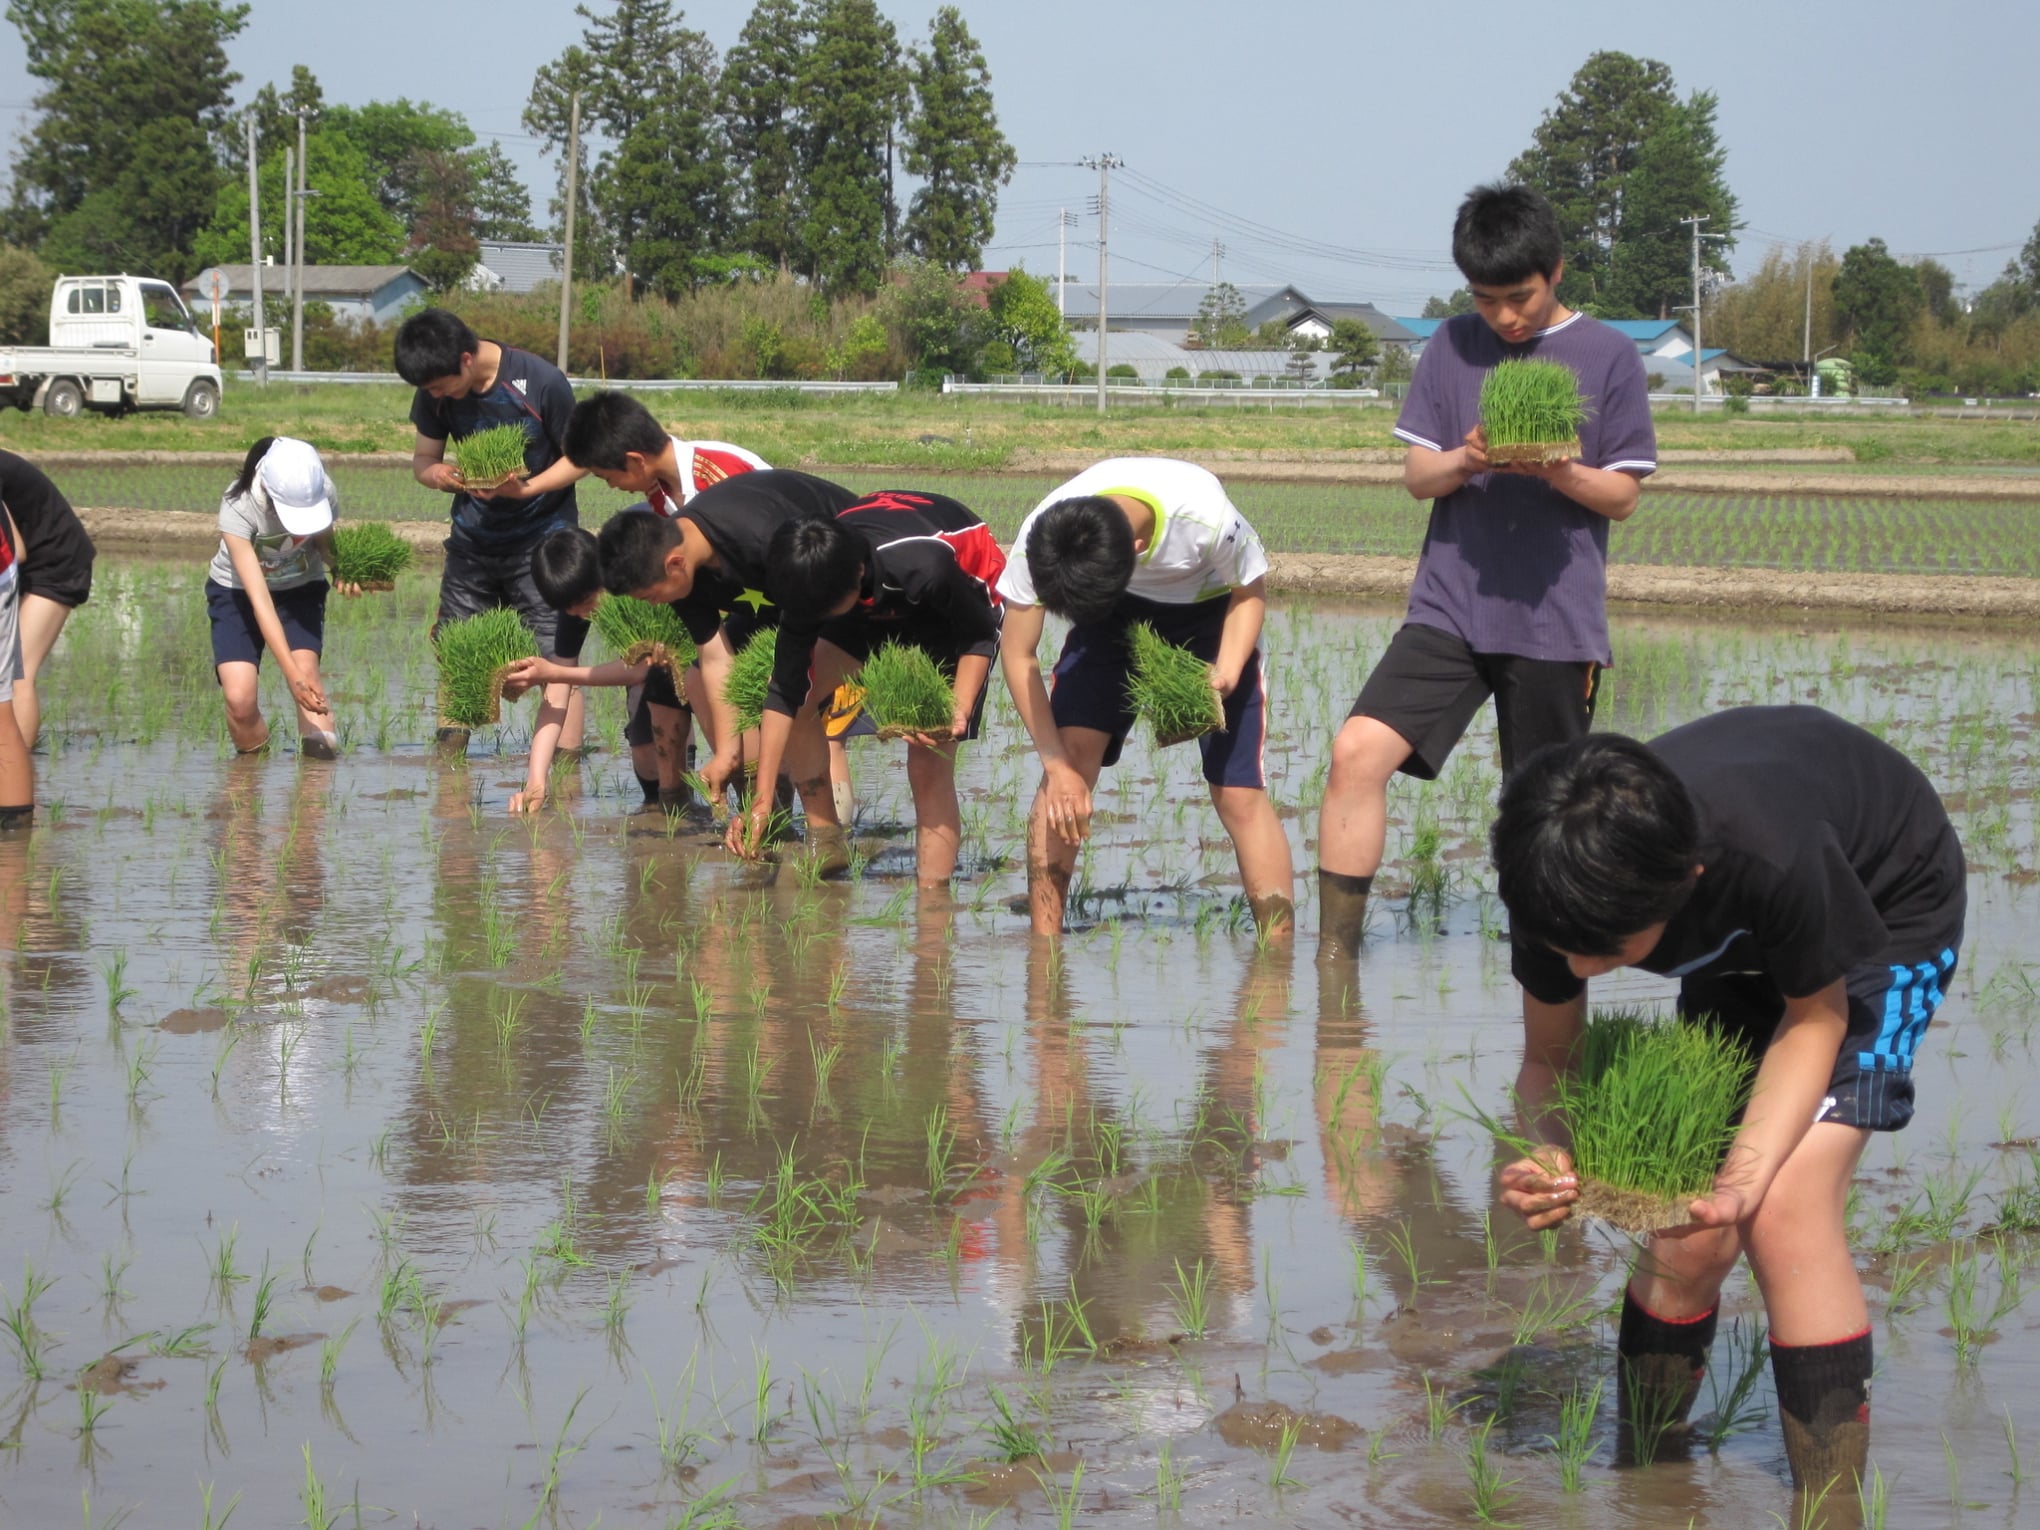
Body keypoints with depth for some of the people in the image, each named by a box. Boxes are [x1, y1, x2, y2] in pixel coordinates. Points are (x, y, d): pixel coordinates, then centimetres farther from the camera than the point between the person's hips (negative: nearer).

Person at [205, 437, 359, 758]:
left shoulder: (322, 491, -25)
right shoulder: (237, 508, -34)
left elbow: (325, 543, -3)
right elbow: (259, 600, -35)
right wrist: (291, 672, -41)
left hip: (300, 589, 2)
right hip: (238, 592, -2)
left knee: (307, 668, -26)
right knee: (239, 697, -19)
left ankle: (321, 741, -9)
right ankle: (254, 758, 7)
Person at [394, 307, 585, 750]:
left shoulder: (542, 383, -20)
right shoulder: (435, 395, -6)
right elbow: (423, 457, 6)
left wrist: (528, 488, -26)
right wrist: (434, 473, -19)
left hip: (542, 540, -5)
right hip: (472, 542, 5)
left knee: (555, 660, -10)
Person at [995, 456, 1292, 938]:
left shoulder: (1207, 518, -37)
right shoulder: (1040, 538, -31)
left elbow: (1250, 591, -15)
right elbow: (1017, 654, -17)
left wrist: (1225, 675, -31)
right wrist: (1056, 766, -22)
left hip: (1210, 613, -2)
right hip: (1114, 612, 2)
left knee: (1239, 791, -10)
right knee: (1071, 752, -16)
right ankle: (1043, 942, -8)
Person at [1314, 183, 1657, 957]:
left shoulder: (1608, 356, 1)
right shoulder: (1452, 346, 7)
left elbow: (1623, 495, 2)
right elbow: (1415, 473, 7)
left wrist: (1557, 471, -19)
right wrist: (1464, 460, -16)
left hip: (1557, 622, -1)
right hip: (1448, 607, 2)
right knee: (1358, 750, -15)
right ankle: (1335, 953, -9)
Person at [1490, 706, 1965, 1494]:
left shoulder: (1772, 858, -44)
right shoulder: (1561, 885, -29)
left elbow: (1815, 1014, -23)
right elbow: (1548, 1057, -14)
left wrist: (1748, 1173, -36)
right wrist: (1548, 1155, -37)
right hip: (1742, 944, 5)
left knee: (1785, 1214, -21)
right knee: (1690, 1238, -5)